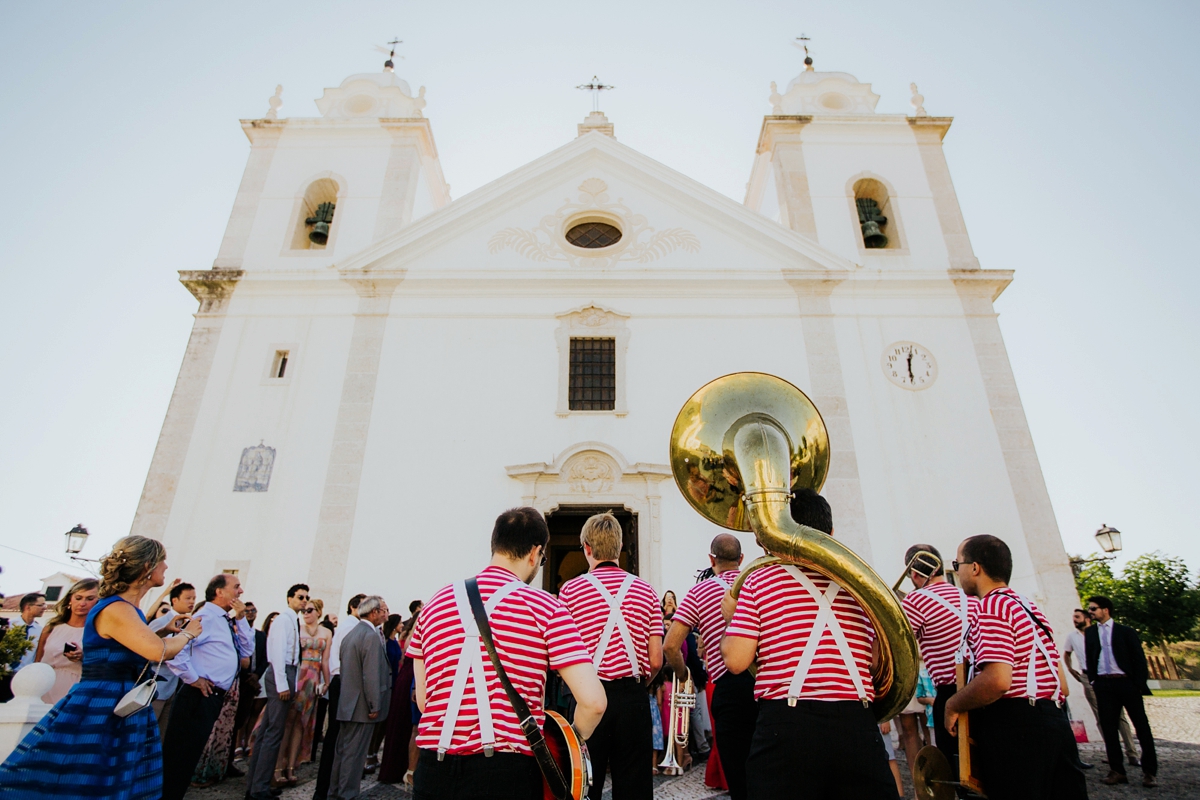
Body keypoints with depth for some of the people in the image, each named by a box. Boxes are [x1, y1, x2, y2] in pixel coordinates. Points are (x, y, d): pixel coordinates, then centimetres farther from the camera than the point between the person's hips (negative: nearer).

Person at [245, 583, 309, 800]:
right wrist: (282, 684, -20)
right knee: (274, 733, -5)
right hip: (281, 675, -10)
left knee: (268, 731, 15)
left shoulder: (294, 621, 15)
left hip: (287, 674, 10)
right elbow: (278, 652, -18)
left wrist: (288, 682, 9)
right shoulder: (284, 619, -12)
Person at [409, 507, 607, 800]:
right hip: (508, 771, -3)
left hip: (433, 767, 4)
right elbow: (593, 701, -13)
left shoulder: (434, 604, 6)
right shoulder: (545, 606, -8)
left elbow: (422, 701, 10)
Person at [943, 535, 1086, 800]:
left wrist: (952, 705, -11)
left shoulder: (992, 606, -13)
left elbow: (997, 680, -26)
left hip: (1011, 727, -10)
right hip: (1055, 723, 10)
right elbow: (1062, 685, 20)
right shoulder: (1031, 607, 18)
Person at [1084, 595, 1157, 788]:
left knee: (1142, 726, 2)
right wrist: (1093, 681, 5)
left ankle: (1149, 771, 13)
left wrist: (1139, 684, -8)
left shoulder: (1126, 631, 3)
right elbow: (1090, 657, 13)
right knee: (1108, 728, 2)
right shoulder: (1089, 632, 11)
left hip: (1126, 682, -3)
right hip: (1103, 685, 3)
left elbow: (1139, 658, 0)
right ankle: (1117, 770, 8)